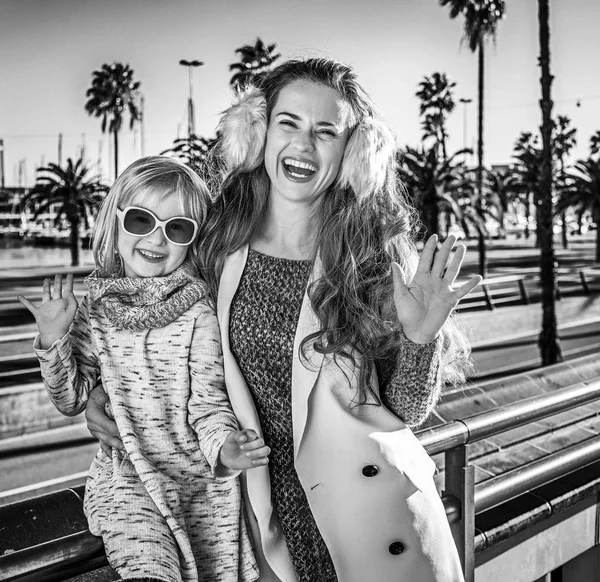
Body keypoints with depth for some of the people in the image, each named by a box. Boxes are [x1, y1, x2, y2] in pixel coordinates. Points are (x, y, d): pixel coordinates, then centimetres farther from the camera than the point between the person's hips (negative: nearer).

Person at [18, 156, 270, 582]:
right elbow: (72, 401, 6)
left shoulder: (197, 312, -11)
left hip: (202, 476, 0)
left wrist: (224, 445, -33)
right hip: (128, 476, 1)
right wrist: (55, 341, -8)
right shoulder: (93, 310, 0)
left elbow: (208, 399, -12)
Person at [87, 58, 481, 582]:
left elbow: (407, 411, -6)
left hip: (372, 512, -2)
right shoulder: (217, 244, -5)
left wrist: (421, 336, -23)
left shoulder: (377, 255, -10)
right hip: (271, 512, 3)